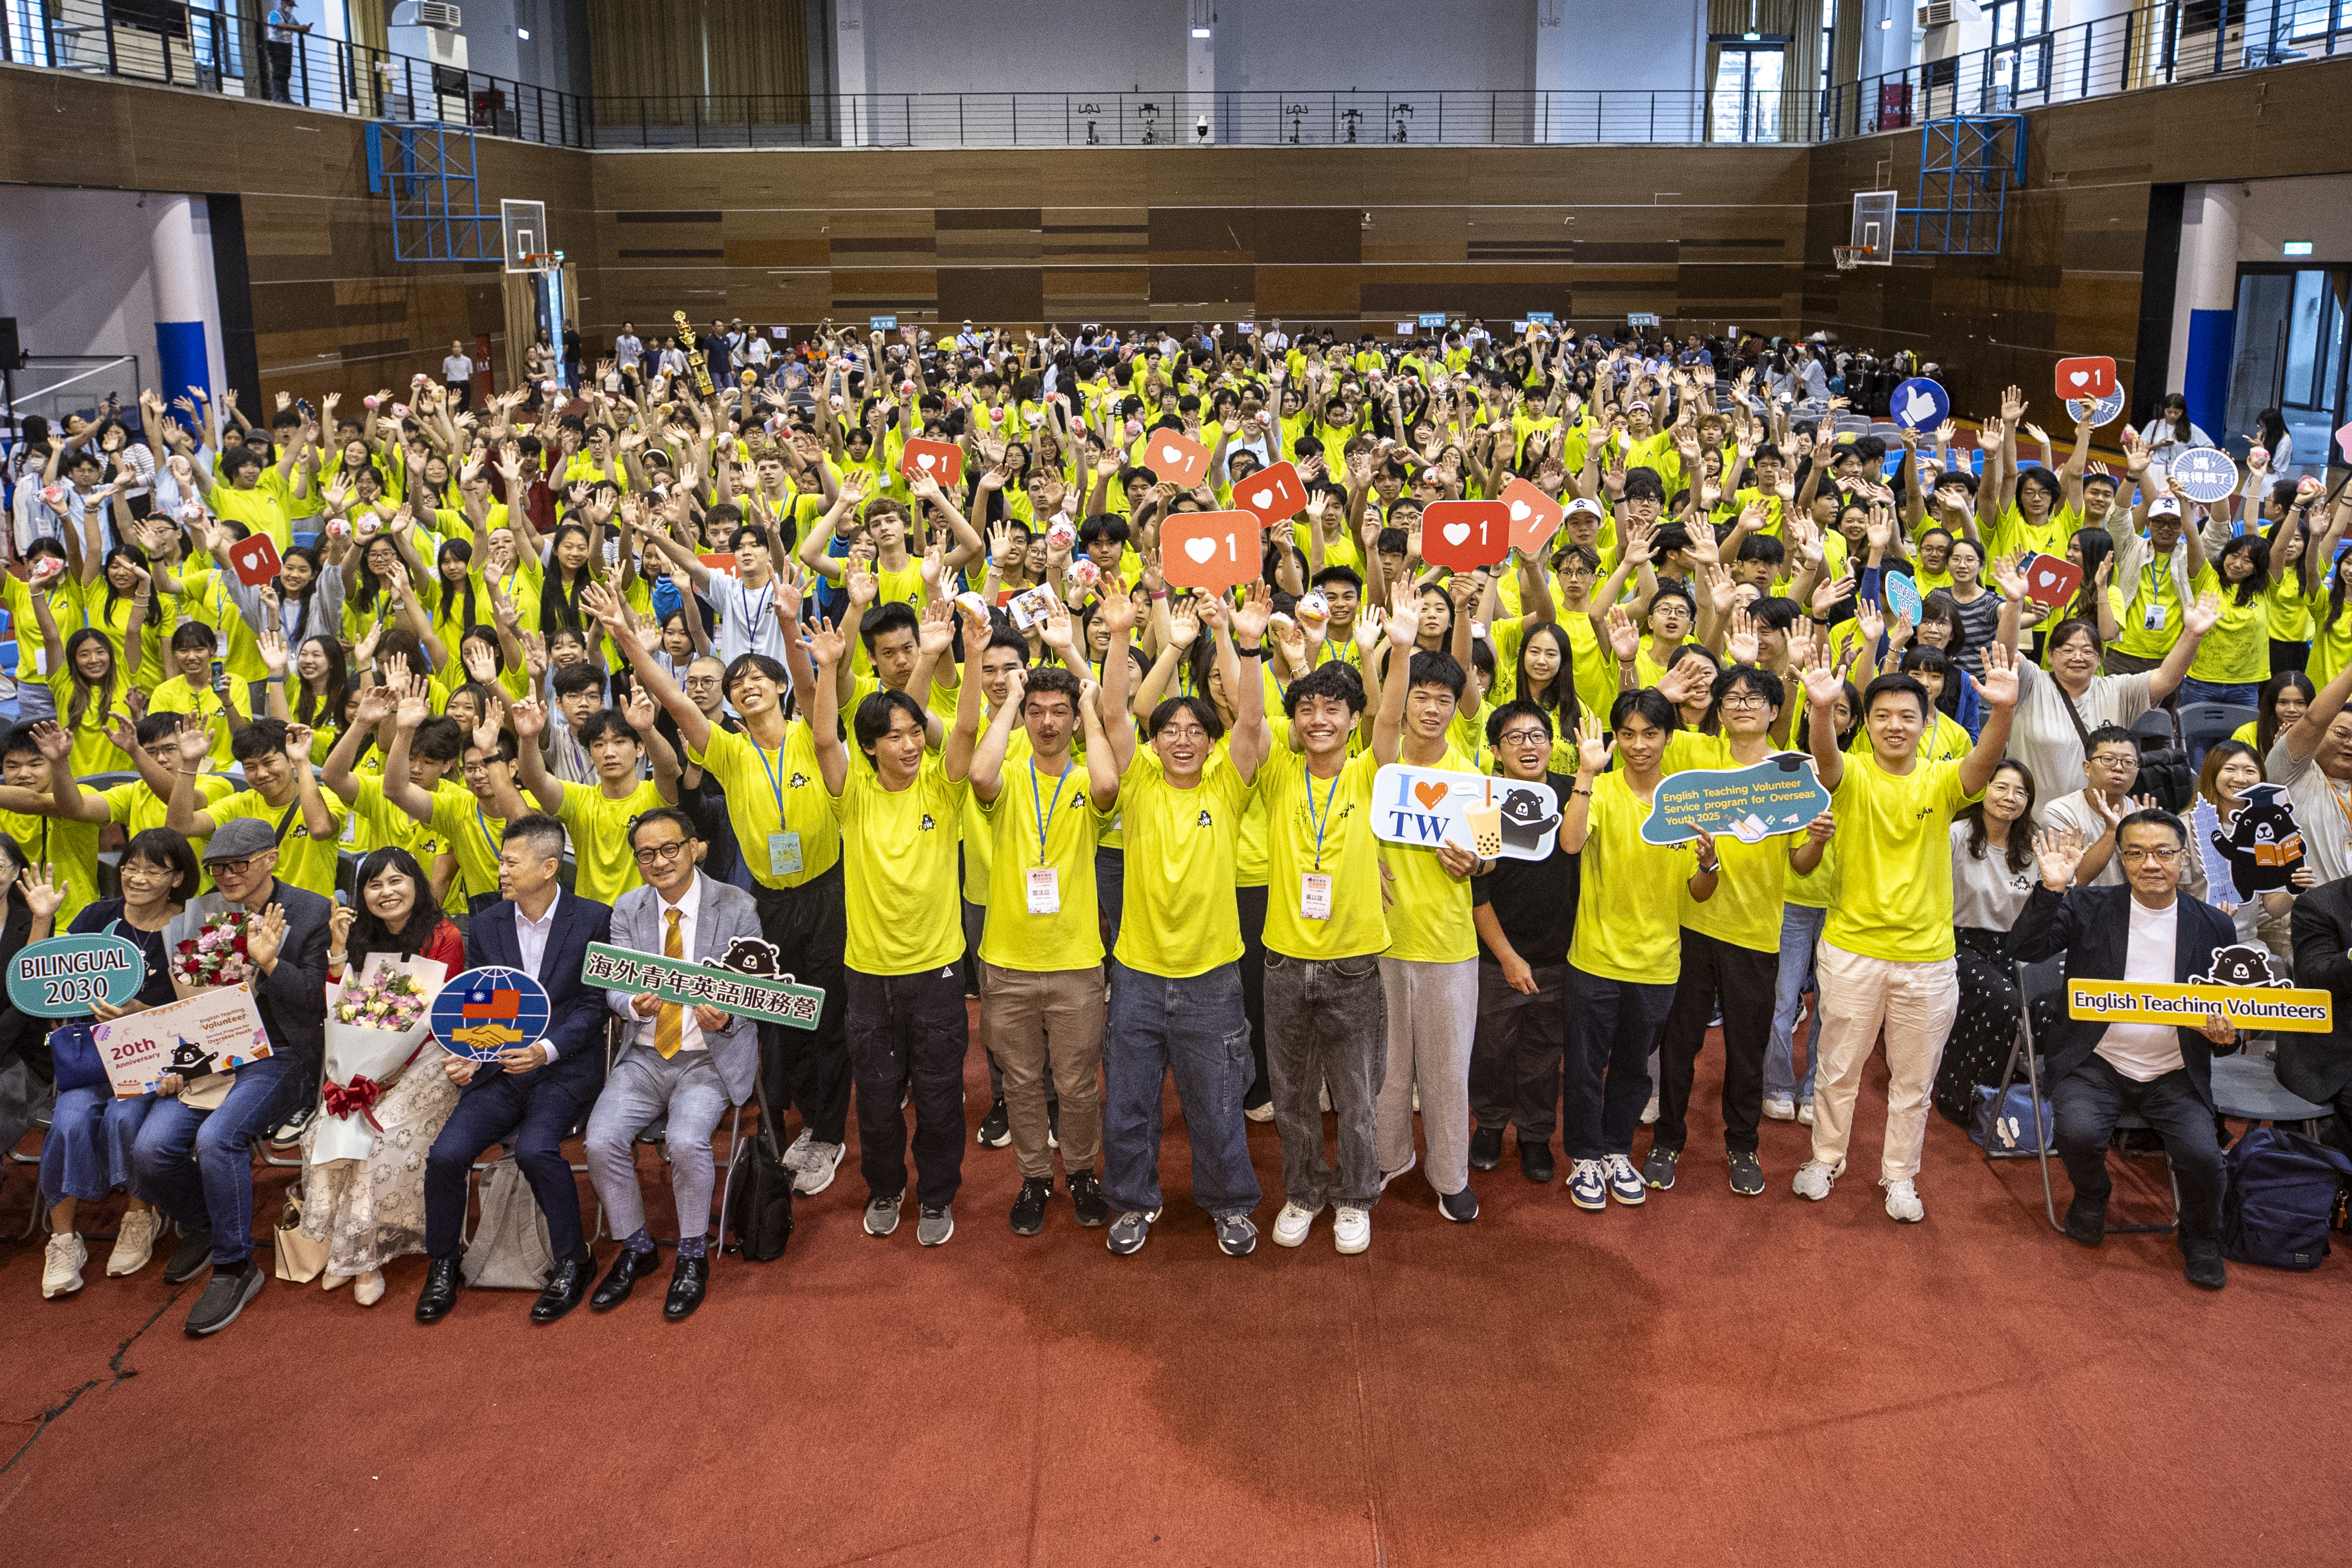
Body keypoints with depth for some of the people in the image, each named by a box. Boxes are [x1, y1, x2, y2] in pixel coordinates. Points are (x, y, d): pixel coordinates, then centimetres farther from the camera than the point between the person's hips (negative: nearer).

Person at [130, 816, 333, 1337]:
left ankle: (235, 1266, -11)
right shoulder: (196, 915, 13)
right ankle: (200, 1227, 17)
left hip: (277, 1056, -5)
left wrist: (268, 961, -20)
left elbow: (316, 1000, -6)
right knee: (150, 1149, -17)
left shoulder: (310, 913, 1)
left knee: (218, 1137, -30)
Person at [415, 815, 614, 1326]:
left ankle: (573, 1259, -7)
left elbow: (594, 1004, -5)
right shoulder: (485, 926, 11)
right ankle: (442, 1265, 7)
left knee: (535, 1148, -30)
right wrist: (466, 1056, -7)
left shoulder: (594, 921, -2)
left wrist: (546, 1049, -20)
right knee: (446, 1154, -19)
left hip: (565, 1068, -4)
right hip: (500, 1068, 4)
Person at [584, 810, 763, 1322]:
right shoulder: (628, 910, 7)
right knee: (601, 1140, -20)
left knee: (686, 1140, -29)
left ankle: (693, 1256, -3)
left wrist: (725, 1017, -26)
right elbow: (614, 987, 1)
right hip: (646, 1054, 4)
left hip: (711, 1055, -3)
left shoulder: (737, 908, -3)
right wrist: (635, 1004, -23)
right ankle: (636, 1248, 6)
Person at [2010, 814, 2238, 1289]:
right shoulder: (2090, 908, 1)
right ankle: (2091, 1198, 9)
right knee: (2080, 1134, -28)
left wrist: (2226, 1033, -11)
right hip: (2098, 1064, -1)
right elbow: (2025, 948, -12)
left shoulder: (2214, 926, 6)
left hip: (2175, 1074, 1)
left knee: (2202, 1154, -22)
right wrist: (2053, 887, -24)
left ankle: (2200, 1241, 12)